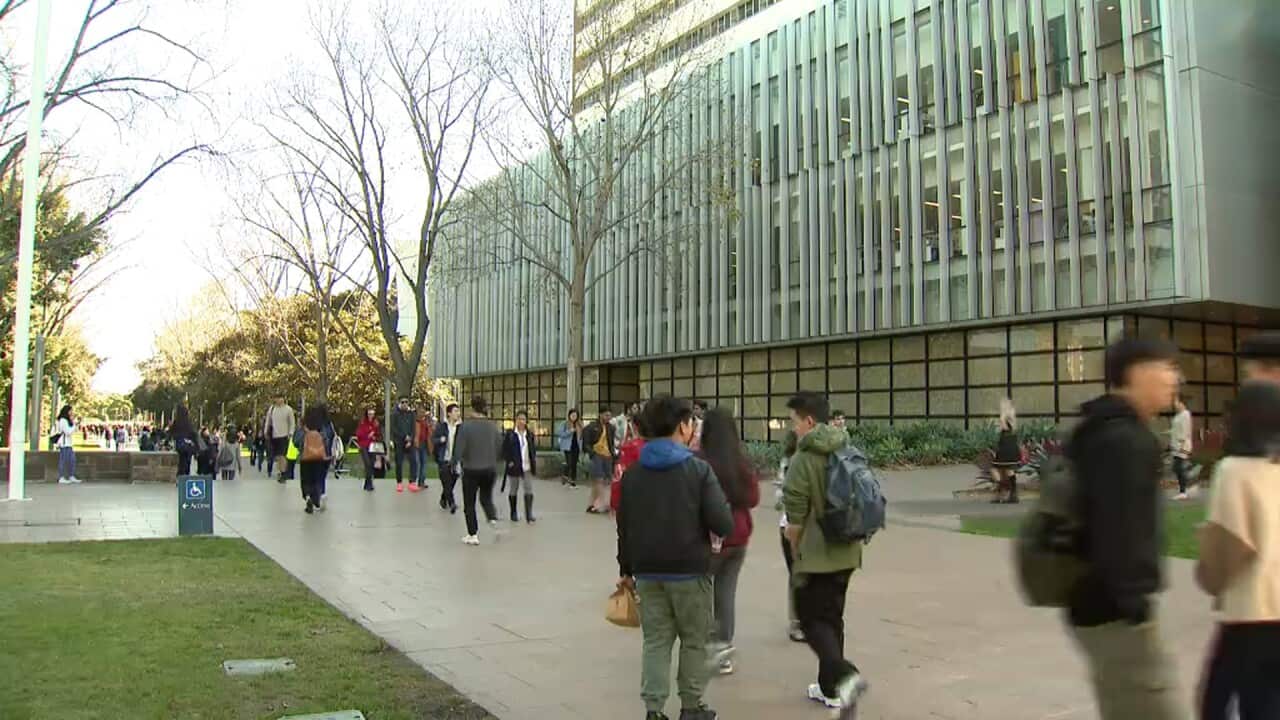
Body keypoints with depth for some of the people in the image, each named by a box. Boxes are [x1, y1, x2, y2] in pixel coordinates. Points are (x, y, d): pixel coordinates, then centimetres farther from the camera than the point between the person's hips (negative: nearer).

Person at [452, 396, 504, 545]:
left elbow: (459, 450, -16)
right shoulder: (493, 426, -1)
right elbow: (500, 449, 5)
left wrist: (456, 461, 3)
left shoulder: (465, 426, -14)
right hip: (490, 469, 4)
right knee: (486, 498, 22)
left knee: (469, 503, 10)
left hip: (471, 470, -3)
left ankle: (473, 535, 12)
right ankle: (493, 518, -4)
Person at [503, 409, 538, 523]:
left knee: (529, 490, -3)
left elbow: (533, 449, 15)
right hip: (514, 467, -3)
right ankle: (513, 514, 22)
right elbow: (504, 449, -6)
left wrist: (534, 460, 4)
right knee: (513, 490, 10)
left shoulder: (529, 435, 6)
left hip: (527, 467, 3)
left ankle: (529, 514, 0)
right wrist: (509, 461, -13)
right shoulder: (510, 434, -6)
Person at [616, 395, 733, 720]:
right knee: (694, 640, 12)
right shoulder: (699, 469, -11)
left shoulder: (633, 473, 4)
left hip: (648, 571, 4)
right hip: (689, 570, -4)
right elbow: (724, 525, -15)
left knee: (655, 641, 10)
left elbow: (624, 526, 9)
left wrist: (626, 568, 18)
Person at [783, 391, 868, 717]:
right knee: (833, 617, 17)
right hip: (846, 552, 7)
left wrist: (795, 551, 1)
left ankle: (844, 675, -18)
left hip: (816, 554, -7)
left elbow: (795, 517, -15)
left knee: (813, 620, 3)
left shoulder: (803, 458, -17)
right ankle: (831, 688, 24)